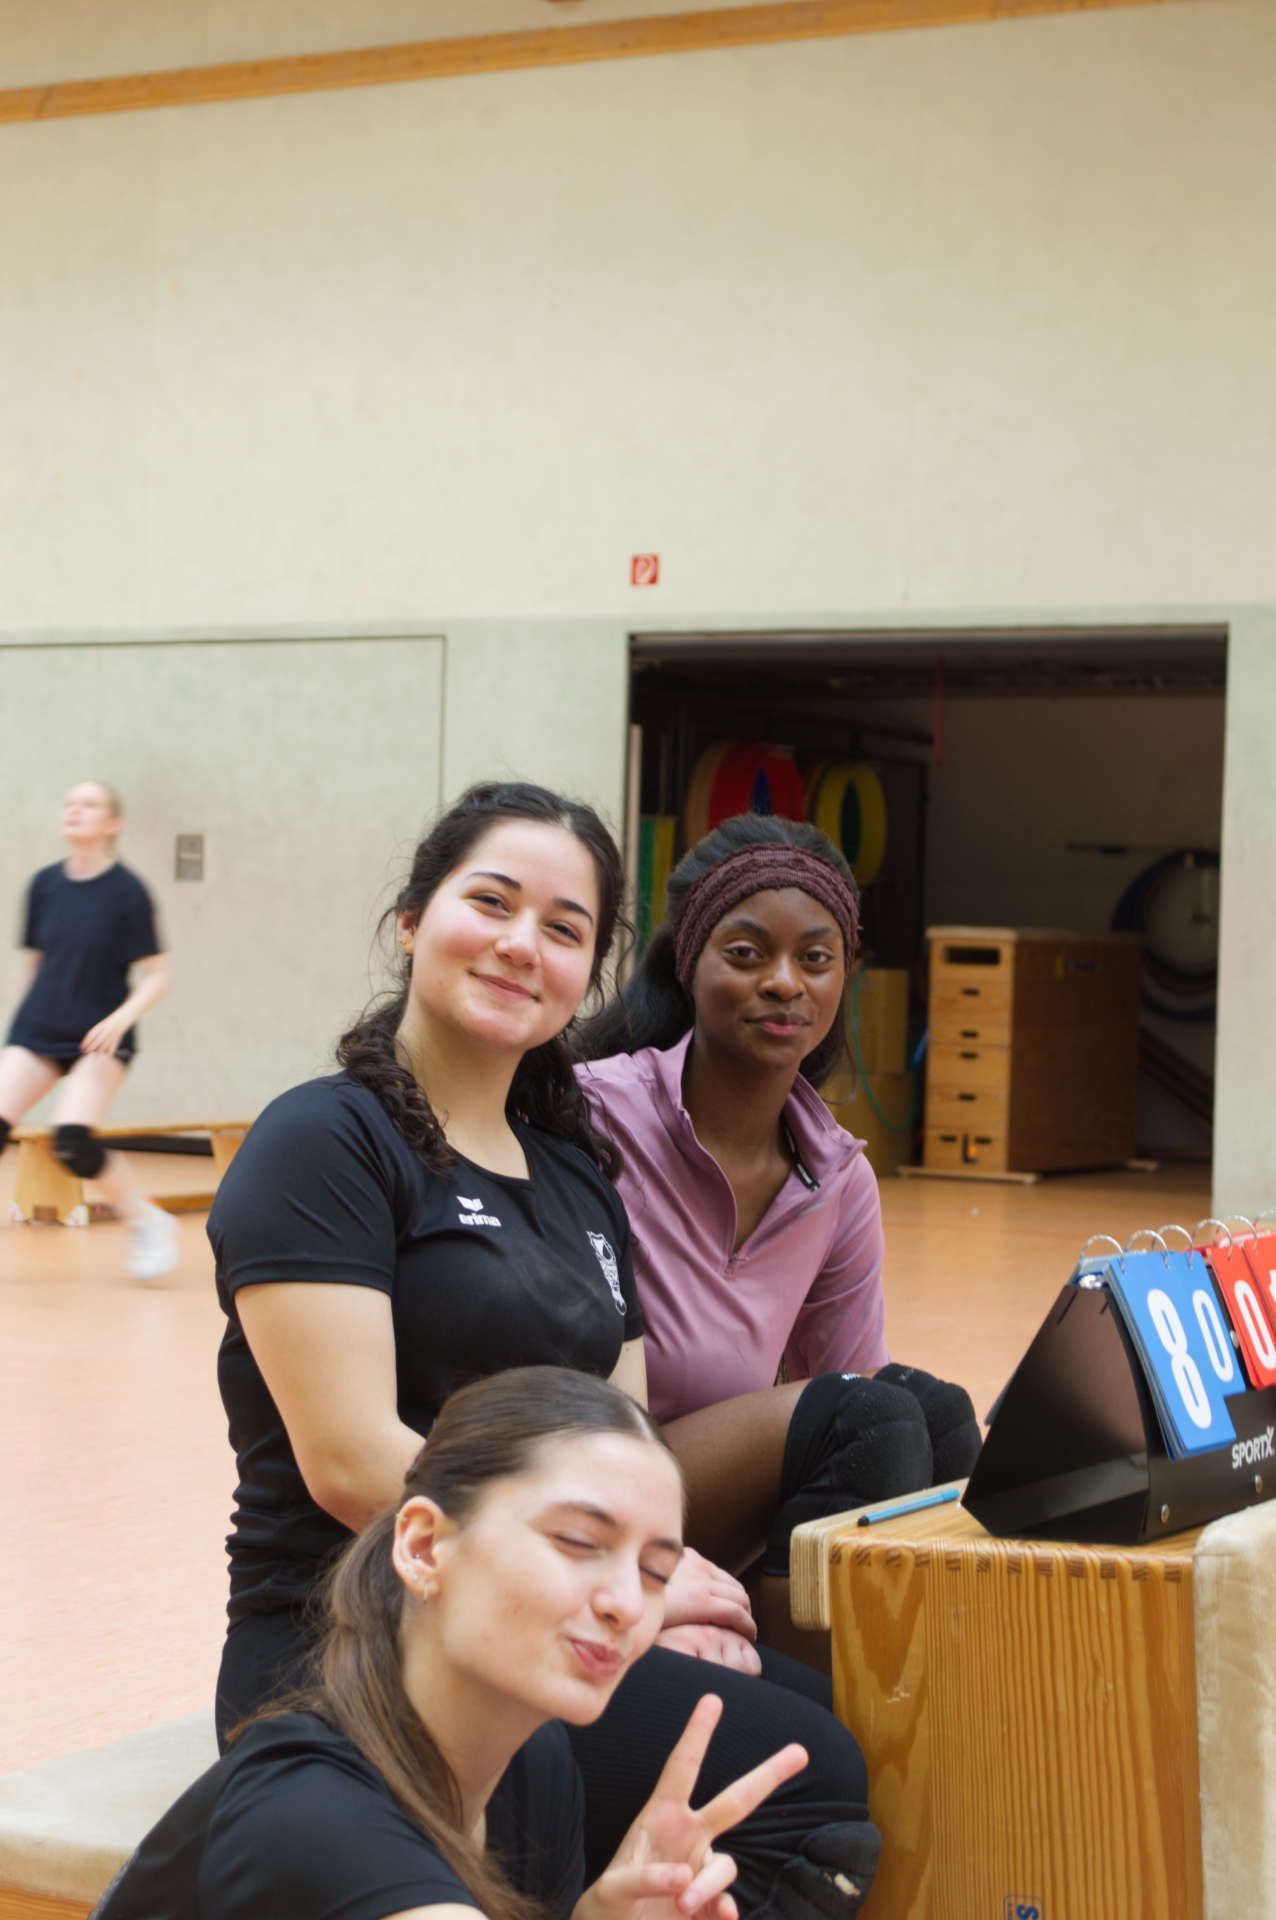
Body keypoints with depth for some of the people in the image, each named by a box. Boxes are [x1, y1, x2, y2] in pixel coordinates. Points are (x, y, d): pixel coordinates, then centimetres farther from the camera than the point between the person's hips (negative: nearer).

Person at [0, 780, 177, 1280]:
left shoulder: (126, 891, -9)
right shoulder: (44, 885, 3)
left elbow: (156, 977, -8)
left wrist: (120, 1019, -23)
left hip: (99, 1036, -4)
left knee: (74, 1142, -22)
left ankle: (148, 1223, 0)